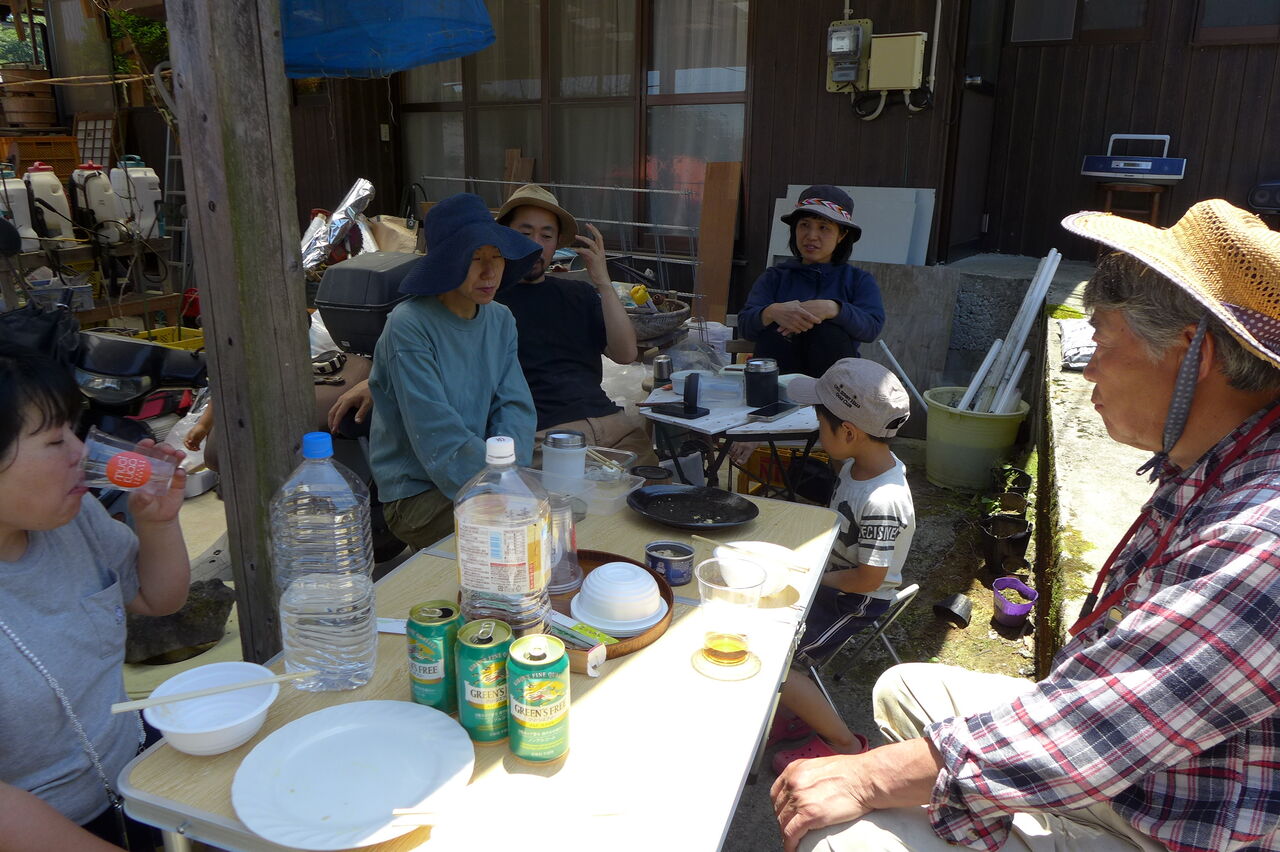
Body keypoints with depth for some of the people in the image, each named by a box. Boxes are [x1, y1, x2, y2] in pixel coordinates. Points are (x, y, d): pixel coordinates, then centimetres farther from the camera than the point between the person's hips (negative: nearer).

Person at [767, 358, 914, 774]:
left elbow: (868, 579, -26)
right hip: (830, 574, 9)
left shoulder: (882, 503, -34)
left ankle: (844, 743, 8)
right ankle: (792, 713, 20)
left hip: (856, 599, -9)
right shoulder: (862, 462, -6)